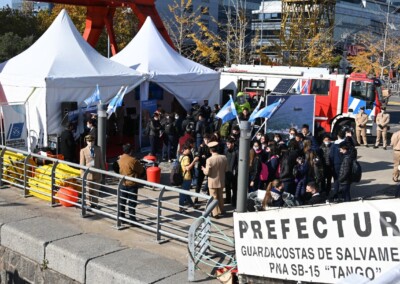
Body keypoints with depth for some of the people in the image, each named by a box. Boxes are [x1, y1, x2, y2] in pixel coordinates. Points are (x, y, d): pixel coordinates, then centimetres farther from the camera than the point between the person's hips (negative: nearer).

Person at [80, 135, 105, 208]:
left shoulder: (98, 149, 4)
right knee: (88, 190, 3)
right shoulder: (83, 151, -4)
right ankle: (90, 204, 13)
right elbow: (82, 163, -2)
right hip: (88, 173, -2)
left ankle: (95, 204, 21)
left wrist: (103, 169, 9)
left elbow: (101, 160, 10)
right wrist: (82, 174, -5)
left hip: (97, 173, 3)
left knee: (96, 190, 10)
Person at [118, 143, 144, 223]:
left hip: (123, 184, 6)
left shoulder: (120, 159, 0)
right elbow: (141, 170, -9)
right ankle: (132, 219, 5)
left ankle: (121, 217, 25)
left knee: (122, 201, 16)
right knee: (132, 203, 1)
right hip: (131, 184, -6)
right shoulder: (133, 160, -20)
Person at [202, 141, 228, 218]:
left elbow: (207, 172, -18)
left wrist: (203, 169, 2)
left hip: (213, 182, -4)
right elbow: (226, 169, 1)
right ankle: (221, 210, 35)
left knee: (214, 197, 8)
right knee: (220, 196, 22)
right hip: (221, 181, 4)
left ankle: (215, 213, 13)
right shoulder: (224, 158, -9)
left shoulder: (209, 160, -23)